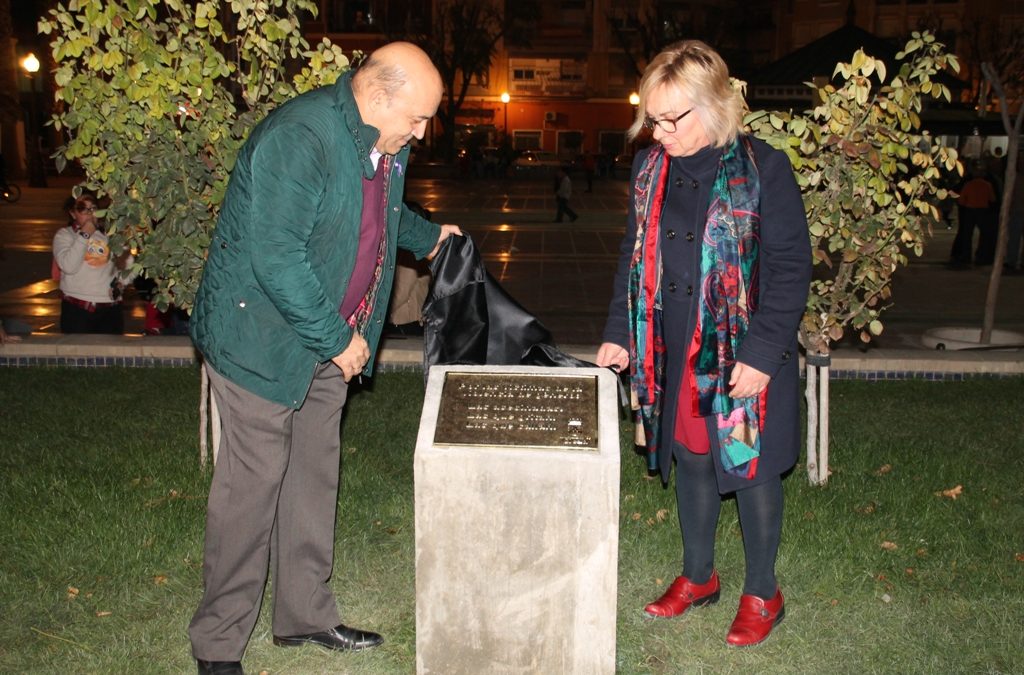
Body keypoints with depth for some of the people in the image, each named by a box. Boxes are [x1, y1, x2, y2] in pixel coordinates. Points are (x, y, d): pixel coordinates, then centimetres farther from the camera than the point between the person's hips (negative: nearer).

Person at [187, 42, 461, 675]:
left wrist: (427, 236, 33)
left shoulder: (385, 143, 5)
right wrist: (337, 339, -22)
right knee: (252, 486, 0)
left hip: (328, 343, 8)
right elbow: (276, 258, -29)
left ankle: (306, 614, 30)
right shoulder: (298, 138, -25)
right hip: (263, 338, -8)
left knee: (314, 479, 15)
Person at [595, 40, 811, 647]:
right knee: (691, 462, 17)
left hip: (744, 359, -5)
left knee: (751, 470, 8)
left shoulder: (763, 169, -14)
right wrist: (620, 335, 5)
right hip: (675, 356, 5)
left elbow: (790, 269, -13)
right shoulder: (651, 169, 3)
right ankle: (698, 577, 37)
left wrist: (761, 353, -17)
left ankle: (762, 594, 28)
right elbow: (635, 256, 12)